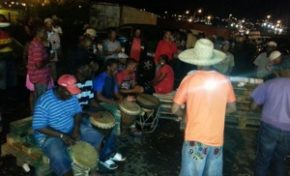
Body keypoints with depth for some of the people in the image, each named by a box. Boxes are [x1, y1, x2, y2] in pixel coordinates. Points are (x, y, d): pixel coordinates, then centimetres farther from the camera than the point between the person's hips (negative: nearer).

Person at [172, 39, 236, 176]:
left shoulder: (189, 79, -13)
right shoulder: (224, 81, -5)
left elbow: (175, 109, -9)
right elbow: (232, 108, 7)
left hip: (195, 139, -3)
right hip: (216, 140, 3)